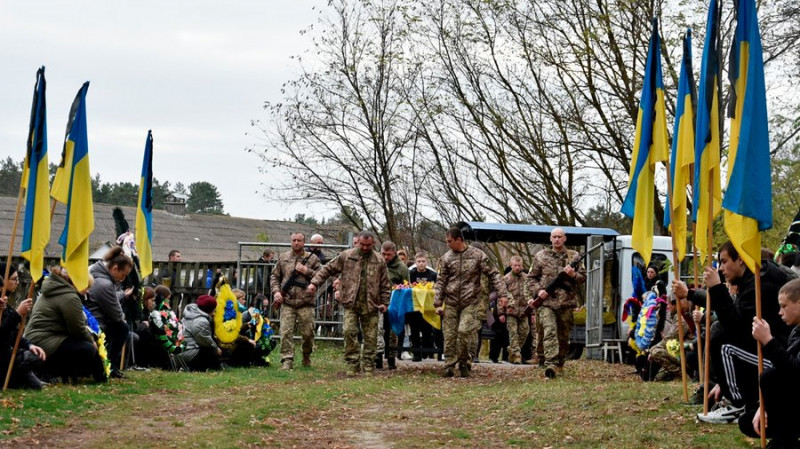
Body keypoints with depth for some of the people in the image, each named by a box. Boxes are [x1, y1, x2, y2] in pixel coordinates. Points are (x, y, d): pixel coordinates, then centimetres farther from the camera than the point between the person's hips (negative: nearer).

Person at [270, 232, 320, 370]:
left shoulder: (312, 259, 5)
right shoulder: (283, 258, 11)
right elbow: (274, 277, 15)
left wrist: (306, 271, -11)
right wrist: (276, 291, 0)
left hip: (306, 303, -1)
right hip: (287, 303, 1)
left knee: (308, 333, 5)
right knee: (286, 332, -8)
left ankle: (306, 356, 28)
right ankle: (287, 361, -5)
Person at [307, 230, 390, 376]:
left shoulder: (379, 261, 6)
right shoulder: (346, 256, 4)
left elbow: (385, 284, 10)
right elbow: (328, 269, 6)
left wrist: (385, 302, 2)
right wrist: (315, 282, -5)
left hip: (370, 305, 1)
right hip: (351, 303, -1)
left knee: (370, 337, 4)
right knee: (349, 331, -13)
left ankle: (368, 366, 14)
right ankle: (352, 364, -2)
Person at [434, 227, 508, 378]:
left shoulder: (477, 255, -1)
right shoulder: (446, 258, 5)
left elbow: (493, 274, 0)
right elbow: (440, 282, 8)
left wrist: (502, 294, -9)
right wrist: (437, 304, 2)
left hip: (470, 303, -3)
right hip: (451, 303, 3)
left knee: (464, 331, -15)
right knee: (449, 335, 1)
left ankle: (464, 363, 3)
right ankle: (449, 366, 10)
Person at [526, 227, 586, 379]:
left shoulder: (574, 256, 10)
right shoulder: (540, 256, 7)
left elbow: (583, 277, 10)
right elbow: (531, 278, 11)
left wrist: (573, 274, -11)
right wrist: (538, 290, -5)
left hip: (566, 303, 2)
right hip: (546, 302, -2)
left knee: (564, 336, 10)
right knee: (549, 332, -19)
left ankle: (560, 364, 26)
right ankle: (551, 364, -29)